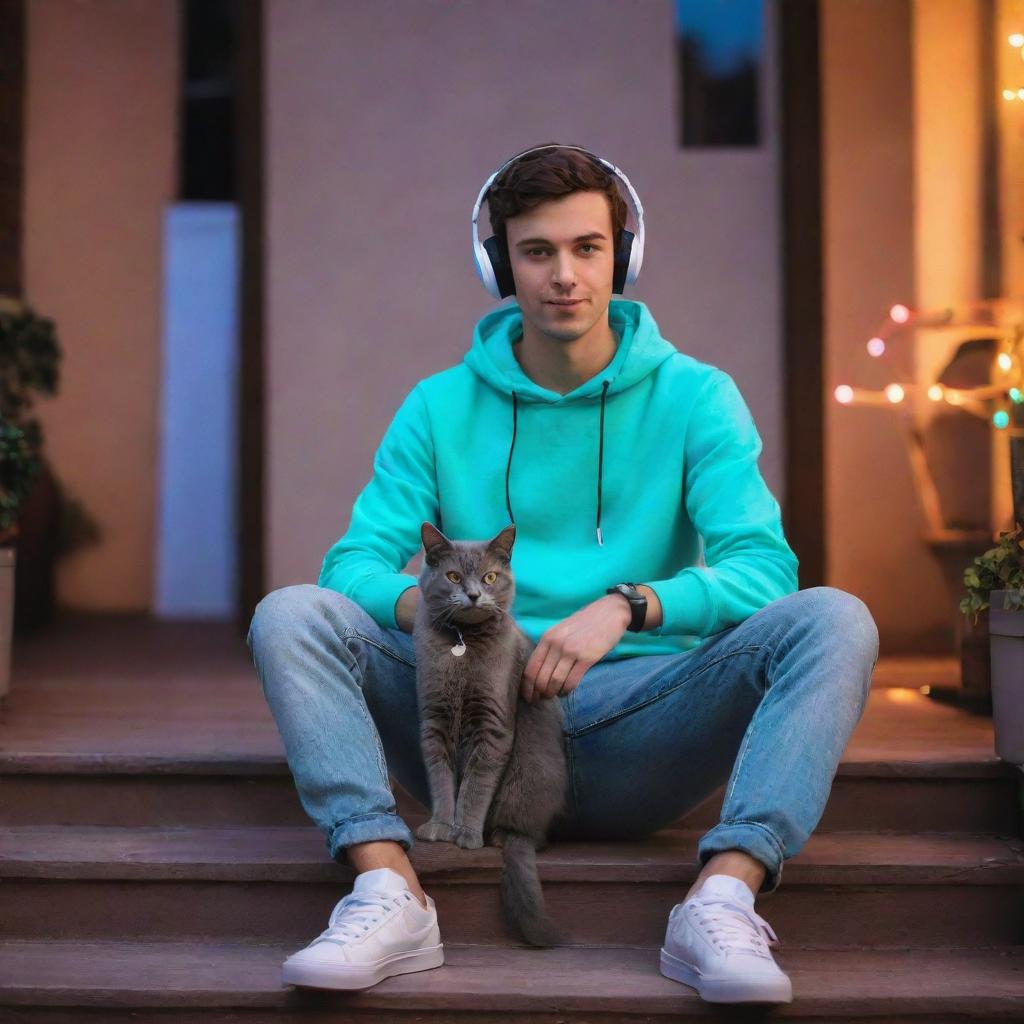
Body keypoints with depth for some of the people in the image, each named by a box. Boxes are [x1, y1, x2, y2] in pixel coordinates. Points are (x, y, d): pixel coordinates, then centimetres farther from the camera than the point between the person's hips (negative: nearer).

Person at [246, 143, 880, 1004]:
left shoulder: (694, 397, 4)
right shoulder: (440, 408, 8)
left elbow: (762, 566, -8)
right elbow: (356, 561, 0)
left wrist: (628, 605, -27)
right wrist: (424, 604, -25)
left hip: (637, 726, -1)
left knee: (832, 621, -23)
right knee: (292, 616, -19)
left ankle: (724, 899, -37)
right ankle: (390, 894, -33)